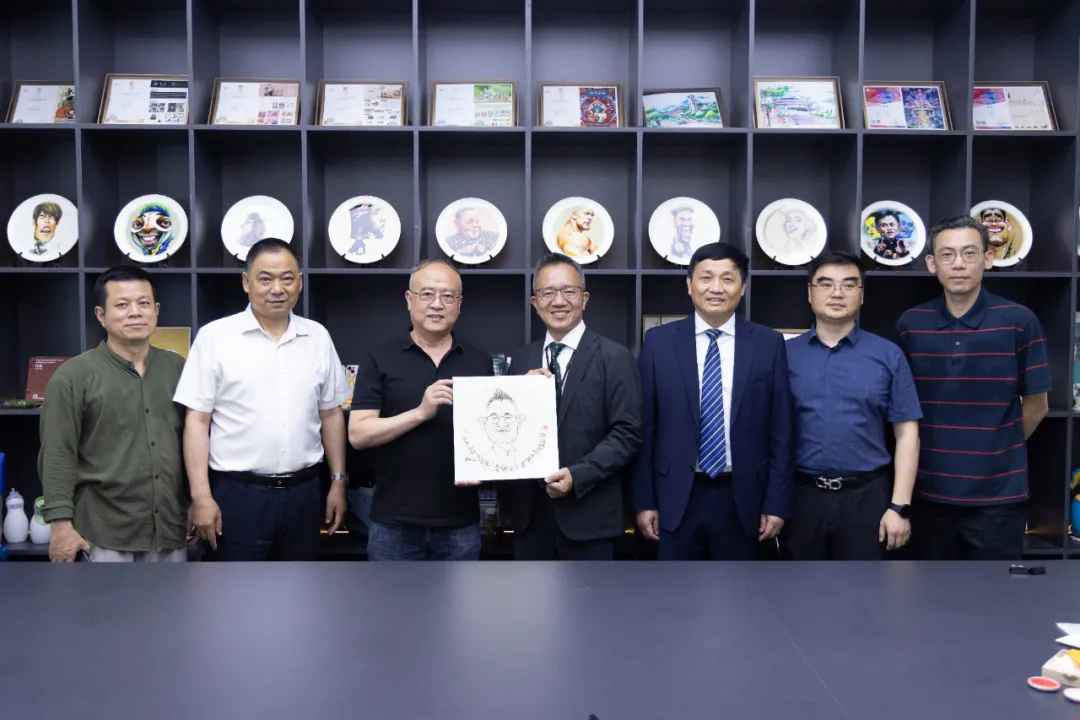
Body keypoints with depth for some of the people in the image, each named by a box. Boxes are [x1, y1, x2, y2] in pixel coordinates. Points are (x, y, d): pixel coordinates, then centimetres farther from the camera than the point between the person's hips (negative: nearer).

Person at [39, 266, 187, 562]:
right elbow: (57, 456, -7)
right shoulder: (74, 376, -5)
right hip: (106, 533, -4)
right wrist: (62, 523, -12)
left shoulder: (177, 368, 8)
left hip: (171, 528, 4)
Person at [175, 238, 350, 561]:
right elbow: (197, 421, -6)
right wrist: (201, 496, -11)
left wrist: (338, 481, 8)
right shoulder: (215, 337, -6)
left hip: (303, 492, 4)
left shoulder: (318, 337, 6)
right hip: (237, 493, -3)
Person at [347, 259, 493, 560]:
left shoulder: (480, 362, 6)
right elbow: (358, 434, -9)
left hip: (460, 521, 2)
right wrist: (420, 412, -20)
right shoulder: (380, 360, -2)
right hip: (395, 521, -2)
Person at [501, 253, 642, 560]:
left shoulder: (614, 357, -5)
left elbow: (628, 433, -9)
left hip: (588, 513, -4)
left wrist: (578, 476, -19)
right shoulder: (521, 359, 11)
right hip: (528, 512, 4)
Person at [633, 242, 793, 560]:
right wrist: (645, 499, -1)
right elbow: (644, 427, 0)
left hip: (740, 498, 1)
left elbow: (780, 430, 1)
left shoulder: (769, 343, 0)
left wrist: (777, 502, -1)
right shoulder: (658, 342, -1)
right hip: (677, 497, 0)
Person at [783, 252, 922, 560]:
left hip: (866, 496, -1)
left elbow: (906, 433, 0)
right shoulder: (785, 354, 3)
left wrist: (899, 506, -6)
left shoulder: (888, 355, 1)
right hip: (800, 496, 1)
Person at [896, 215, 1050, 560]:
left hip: (998, 494, -2)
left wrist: (998, 452, 9)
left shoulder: (1019, 321, -6)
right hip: (929, 492, 2)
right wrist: (938, 451, 9)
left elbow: (1036, 405, 2)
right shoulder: (909, 324, 0)